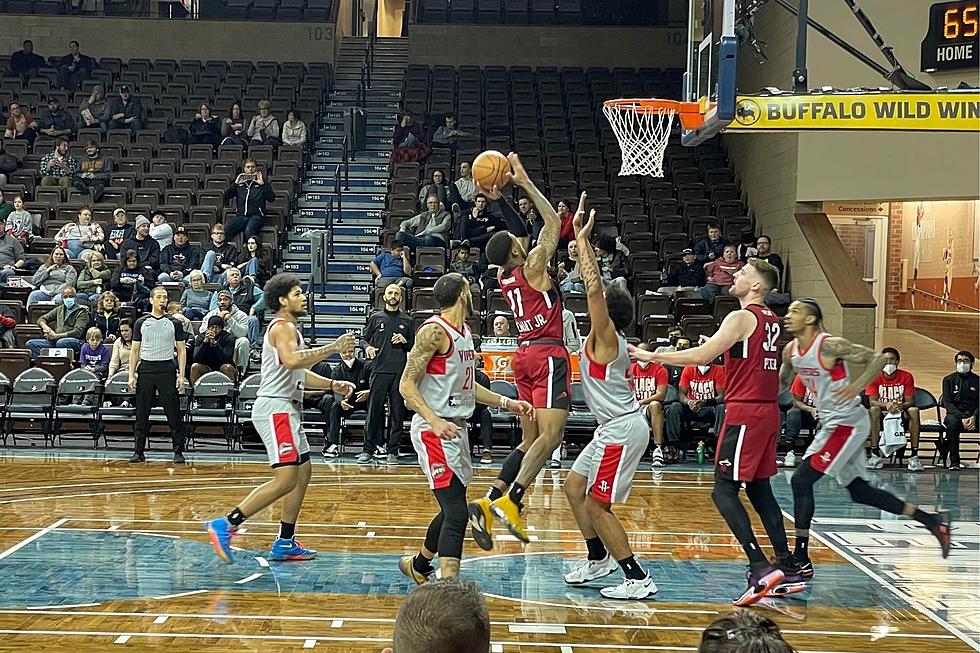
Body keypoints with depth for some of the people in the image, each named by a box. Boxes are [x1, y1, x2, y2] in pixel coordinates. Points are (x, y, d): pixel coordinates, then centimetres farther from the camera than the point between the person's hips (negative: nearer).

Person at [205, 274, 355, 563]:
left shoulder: (289, 328, 23)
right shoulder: (283, 327, -10)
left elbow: (299, 373, 30)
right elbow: (292, 360, -30)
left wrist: (332, 384, 17)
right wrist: (333, 348, -25)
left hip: (286, 409, 11)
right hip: (276, 407, -11)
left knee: (303, 471, 12)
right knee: (285, 479, -16)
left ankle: (285, 544, 16)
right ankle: (226, 525, -15)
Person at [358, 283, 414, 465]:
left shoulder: (407, 320, 13)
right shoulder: (375, 318, 11)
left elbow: (414, 346, 16)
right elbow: (363, 338, 12)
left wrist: (405, 341, -4)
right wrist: (367, 347, -9)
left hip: (400, 372, 1)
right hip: (380, 370, -1)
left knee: (397, 412, 1)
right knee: (374, 411, -3)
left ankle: (393, 451, 7)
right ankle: (368, 449, 3)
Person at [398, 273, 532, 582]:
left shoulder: (465, 333, 14)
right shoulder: (434, 331, -15)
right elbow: (407, 385, -18)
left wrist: (507, 403, 18)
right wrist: (435, 422, -30)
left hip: (457, 429, 10)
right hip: (434, 431, -10)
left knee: (452, 510, 20)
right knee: (456, 515, -16)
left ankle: (418, 566, 40)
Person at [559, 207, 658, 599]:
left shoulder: (605, 335, -14)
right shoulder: (608, 339, 9)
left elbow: (593, 289, -27)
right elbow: (595, 288, 18)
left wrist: (582, 240, -22)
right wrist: (581, 242, 16)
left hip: (621, 429, -10)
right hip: (615, 427, 10)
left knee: (597, 505, -5)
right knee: (574, 486, 18)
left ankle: (638, 579, -1)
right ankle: (598, 559, 29)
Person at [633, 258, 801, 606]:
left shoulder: (741, 318, -11)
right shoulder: (770, 320, 16)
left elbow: (701, 357, -18)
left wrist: (651, 356, -14)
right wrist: (720, 346, 22)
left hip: (745, 413, -9)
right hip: (767, 411, 9)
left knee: (724, 491, -8)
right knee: (759, 490, 14)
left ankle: (761, 568, -17)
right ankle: (788, 571, 14)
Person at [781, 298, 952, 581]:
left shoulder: (831, 345, -18)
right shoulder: (790, 351, 5)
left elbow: (880, 358, -16)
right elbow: (781, 383, 21)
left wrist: (858, 385, -30)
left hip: (846, 423, -9)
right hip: (832, 423, 9)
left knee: (801, 480, -13)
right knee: (857, 490, 15)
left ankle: (801, 559, -7)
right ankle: (932, 520, 26)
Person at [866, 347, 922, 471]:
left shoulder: (906, 376, -3)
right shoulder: (875, 377, -3)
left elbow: (910, 401, -7)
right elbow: (872, 401, -12)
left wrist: (901, 406, -32)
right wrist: (886, 405, -33)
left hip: (901, 415, 0)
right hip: (883, 415, 0)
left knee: (914, 411, -30)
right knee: (874, 410, -33)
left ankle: (914, 456, -32)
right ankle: (876, 455, -33)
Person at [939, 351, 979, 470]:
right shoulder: (948, 380, 11)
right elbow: (948, 403, 0)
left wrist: (973, 417, -17)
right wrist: (962, 418, -16)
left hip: (973, 417, 1)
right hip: (955, 414, -1)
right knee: (952, 421, -36)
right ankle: (954, 461, -33)